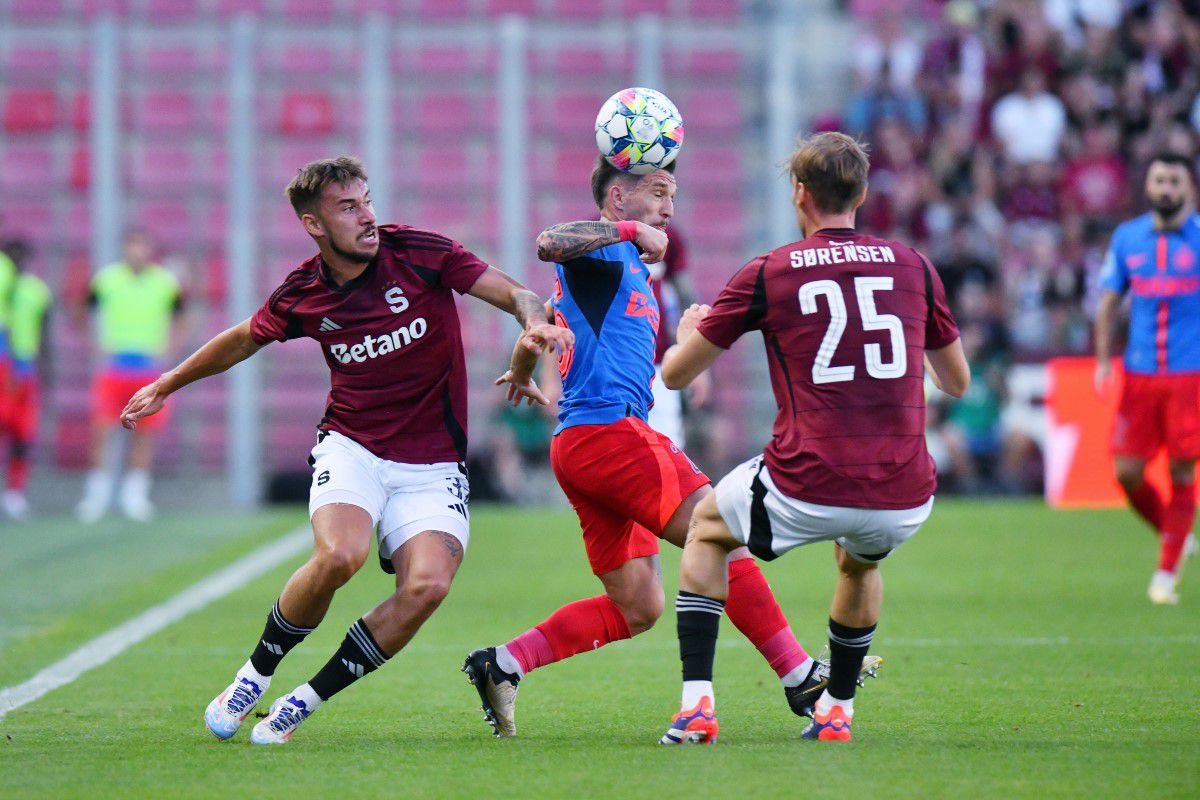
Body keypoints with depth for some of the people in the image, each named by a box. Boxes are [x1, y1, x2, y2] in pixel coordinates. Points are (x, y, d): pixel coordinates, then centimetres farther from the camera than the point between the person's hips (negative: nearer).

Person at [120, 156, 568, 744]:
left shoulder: (420, 253, -6)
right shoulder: (302, 295, 0)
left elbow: (515, 294, -4)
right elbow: (243, 340, 20)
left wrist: (536, 323, -27)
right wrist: (166, 386, 30)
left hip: (434, 466, 0)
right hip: (351, 448, 0)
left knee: (428, 584, -24)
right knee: (338, 555, -31)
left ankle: (304, 702, -9)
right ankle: (255, 675, -6)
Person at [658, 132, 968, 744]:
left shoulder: (768, 274, 2)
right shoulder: (912, 267, 8)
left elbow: (675, 374, 12)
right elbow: (958, 382, 21)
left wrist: (689, 331, 36)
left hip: (807, 493, -3)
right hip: (904, 499, 3)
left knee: (706, 530, 28)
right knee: (860, 562, 39)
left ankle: (697, 705, 16)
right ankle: (837, 709, 38)